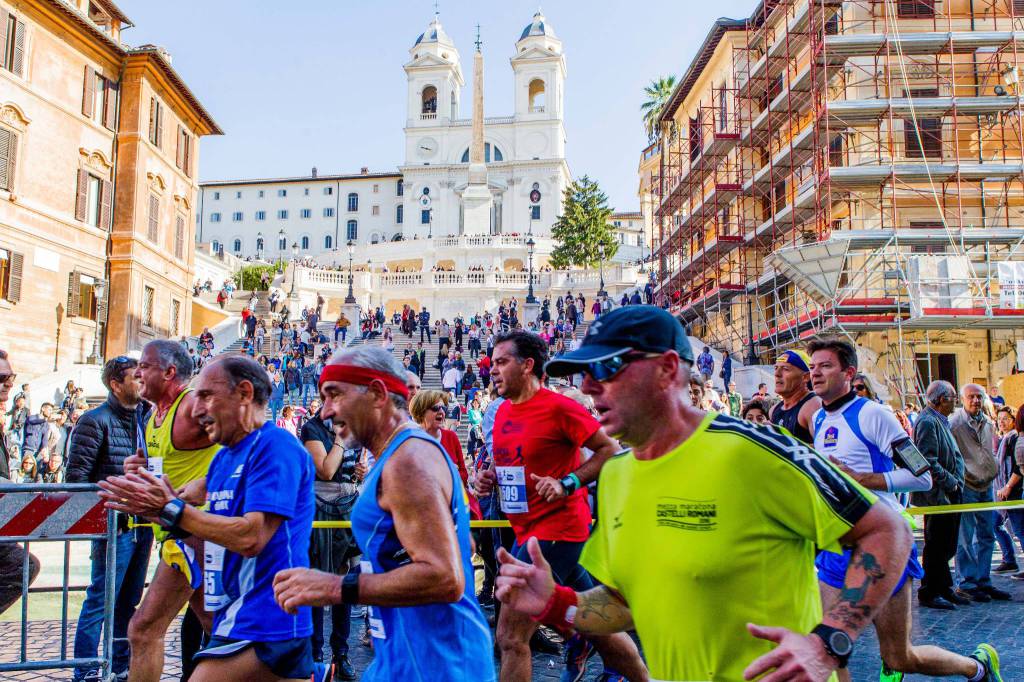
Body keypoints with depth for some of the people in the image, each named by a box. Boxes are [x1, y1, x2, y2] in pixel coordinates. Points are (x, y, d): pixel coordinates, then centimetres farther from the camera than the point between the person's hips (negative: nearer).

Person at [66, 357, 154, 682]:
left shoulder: (145, 417, 10)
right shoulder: (96, 420, -9)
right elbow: (76, 475, -12)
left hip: (142, 524, 7)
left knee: (129, 600, 15)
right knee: (100, 601, 0)